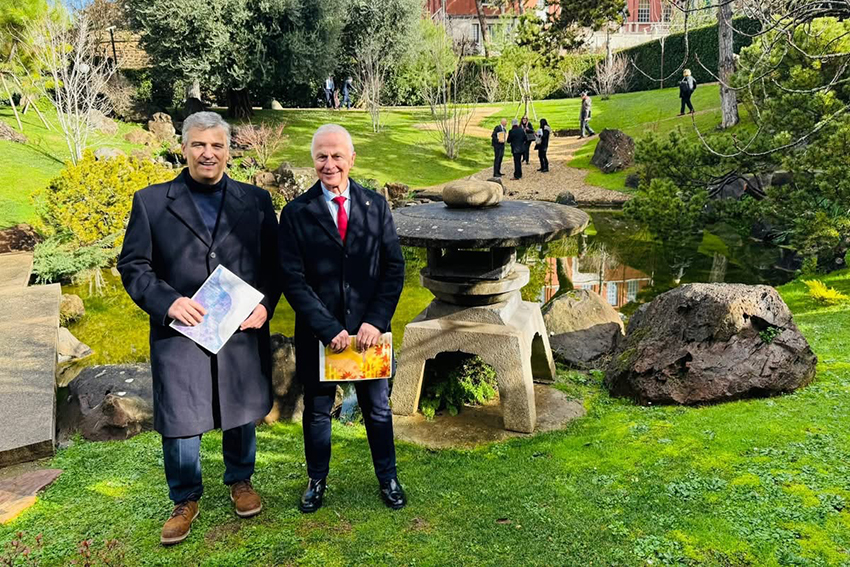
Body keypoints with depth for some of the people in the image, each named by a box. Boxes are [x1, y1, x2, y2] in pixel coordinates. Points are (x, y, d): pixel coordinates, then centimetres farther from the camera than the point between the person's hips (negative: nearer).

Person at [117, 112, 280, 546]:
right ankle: (185, 500, 29)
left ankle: (240, 480, 40)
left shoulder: (255, 201, 5)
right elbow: (133, 266, 0)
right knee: (178, 421, 6)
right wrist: (168, 302, -15)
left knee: (241, 413, 16)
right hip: (179, 332, -1)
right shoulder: (151, 201, 1)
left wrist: (265, 305, -10)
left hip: (243, 331, 1)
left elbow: (273, 263, 6)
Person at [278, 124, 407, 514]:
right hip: (319, 333, -1)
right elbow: (292, 280, -9)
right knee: (317, 411, 15)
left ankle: (388, 479, 35)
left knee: (377, 408, 15)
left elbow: (394, 267, -1)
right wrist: (328, 328, -16)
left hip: (368, 330, 1)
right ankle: (316, 481, 36)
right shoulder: (296, 213, -5)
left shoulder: (376, 205, 0)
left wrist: (375, 321, -11)